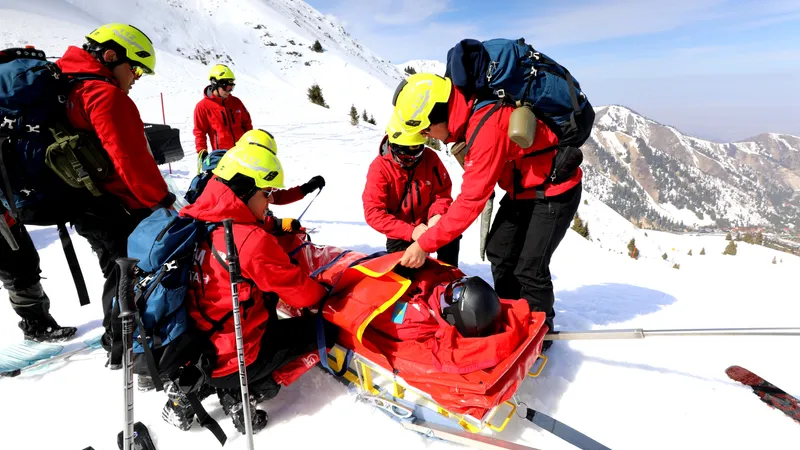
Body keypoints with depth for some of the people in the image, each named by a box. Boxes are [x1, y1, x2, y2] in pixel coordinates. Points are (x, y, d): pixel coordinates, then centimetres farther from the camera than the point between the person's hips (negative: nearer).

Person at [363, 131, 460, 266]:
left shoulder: (430, 158, -11)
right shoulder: (380, 167, -19)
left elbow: (442, 193, -3)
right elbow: (373, 212, -25)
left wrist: (436, 215, -26)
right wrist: (410, 231, -35)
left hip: (427, 223, 1)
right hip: (400, 233, -1)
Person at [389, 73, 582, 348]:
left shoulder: (487, 126, -34)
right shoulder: (470, 113, -7)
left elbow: (472, 199, -32)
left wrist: (426, 244, -27)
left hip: (554, 191, -9)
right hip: (522, 189, 9)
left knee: (529, 268, -7)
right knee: (499, 252, 10)